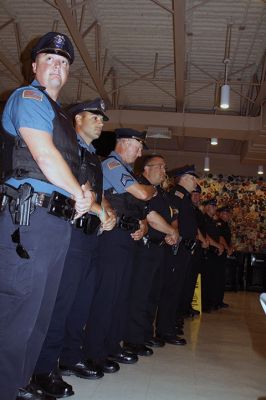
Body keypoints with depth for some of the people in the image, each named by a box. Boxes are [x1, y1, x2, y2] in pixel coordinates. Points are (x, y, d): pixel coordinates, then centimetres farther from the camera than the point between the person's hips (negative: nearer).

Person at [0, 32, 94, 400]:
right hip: (31, 216, -9)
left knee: (40, 314, 13)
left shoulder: (61, 116, 26)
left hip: (59, 220, 9)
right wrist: (80, 195, -3)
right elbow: (44, 155, -12)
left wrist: (85, 198, 5)